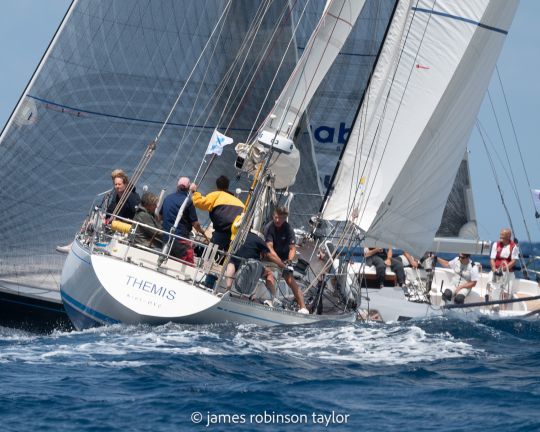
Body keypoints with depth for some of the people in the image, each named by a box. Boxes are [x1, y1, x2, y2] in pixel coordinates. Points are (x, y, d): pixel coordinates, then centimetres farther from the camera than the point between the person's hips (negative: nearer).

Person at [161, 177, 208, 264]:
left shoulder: (167, 198, 6)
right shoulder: (188, 202, -11)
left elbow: (160, 216, 19)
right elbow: (195, 223, -8)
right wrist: (203, 232, 11)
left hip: (166, 238, 6)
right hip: (181, 239, -6)